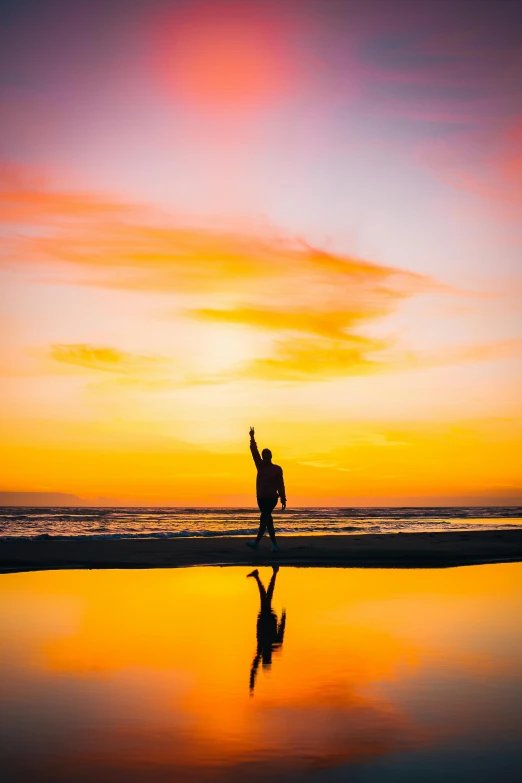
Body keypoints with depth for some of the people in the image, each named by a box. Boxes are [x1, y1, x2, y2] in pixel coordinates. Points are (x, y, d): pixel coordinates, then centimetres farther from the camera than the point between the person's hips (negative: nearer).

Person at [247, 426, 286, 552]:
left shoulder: (277, 469, 2)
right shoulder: (260, 466, 11)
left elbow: (280, 485, 1)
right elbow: (254, 452, 3)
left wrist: (283, 499, -3)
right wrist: (252, 438, -6)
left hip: (272, 497, -4)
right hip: (261, 497, 4)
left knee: (264, 518, -16)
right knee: (267, 520, 4)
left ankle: (257, 542, -22)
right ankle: (275, 545, 8)